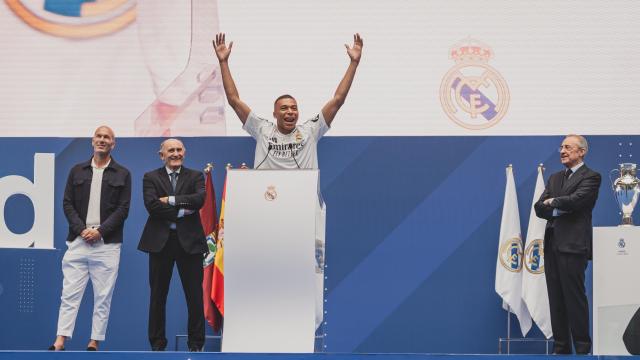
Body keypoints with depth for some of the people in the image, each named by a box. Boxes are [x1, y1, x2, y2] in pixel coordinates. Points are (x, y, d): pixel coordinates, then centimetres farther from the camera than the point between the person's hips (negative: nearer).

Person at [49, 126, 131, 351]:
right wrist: (81, 230, -7)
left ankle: (94, 343, 4)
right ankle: (60, 342, -6)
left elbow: (123, 208, 0)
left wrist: (100, 231, -10)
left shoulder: (122, 174, 7)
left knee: (103, 296, 0)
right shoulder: (77, 171, 12)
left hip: (107, 243, -1)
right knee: (70, 293, -4)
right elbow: (67, 203, 7)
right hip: (78, 240, 1)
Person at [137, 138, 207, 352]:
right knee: (158, 295, 5)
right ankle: (157, 343, 13)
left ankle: (196, 343, 10)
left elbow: (201, 199, -11)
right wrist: (182, 211, -12)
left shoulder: (195, 177, 9)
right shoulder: (151, 178, 7)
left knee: (195, 295, 1)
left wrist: (171, 200, -14)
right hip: (160, 241, 0)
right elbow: (152, 205, -10)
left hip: (189, 241, 0)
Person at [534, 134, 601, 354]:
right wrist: (560, 208, -6)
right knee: (556, 299, 8)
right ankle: (561, 347, 13)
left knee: (574, 297, -6)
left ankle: (582, 348, 0)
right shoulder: (555, 178, 19)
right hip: (552, 243, 7)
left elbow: (575, 200, -18)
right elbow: (539, 208, 11)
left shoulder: (591, 177, -3)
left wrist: (552, 202, -1)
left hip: (573, 245, -7)